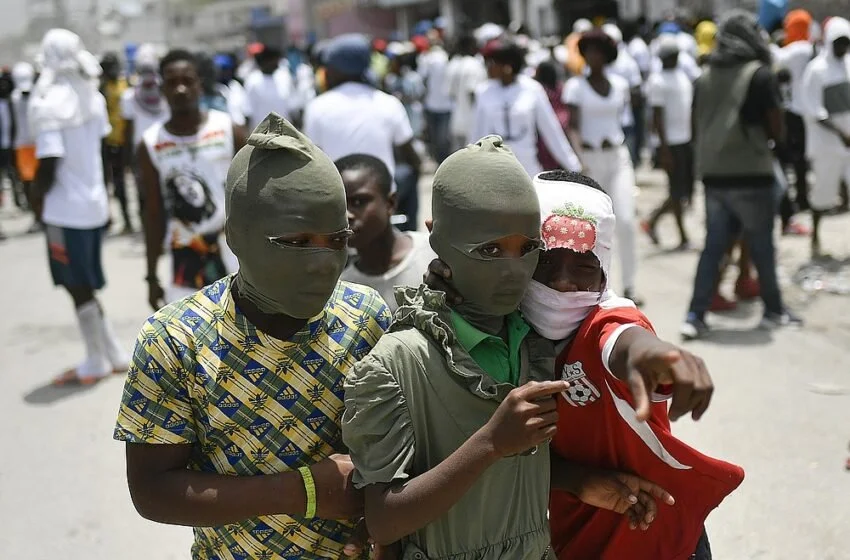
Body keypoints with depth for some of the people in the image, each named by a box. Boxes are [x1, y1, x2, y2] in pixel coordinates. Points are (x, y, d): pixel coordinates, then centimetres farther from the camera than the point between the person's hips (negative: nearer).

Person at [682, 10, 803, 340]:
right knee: (762, 247, 10)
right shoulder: (759, 74, -7)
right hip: (751, 174, -4)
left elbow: (697, 127, 13)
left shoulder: (705, 77, 8)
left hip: (713, 175, 4)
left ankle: (695, 317, -1)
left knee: (713, 246, 6)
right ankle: (773, 311, 23)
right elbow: (776, 129, -4)